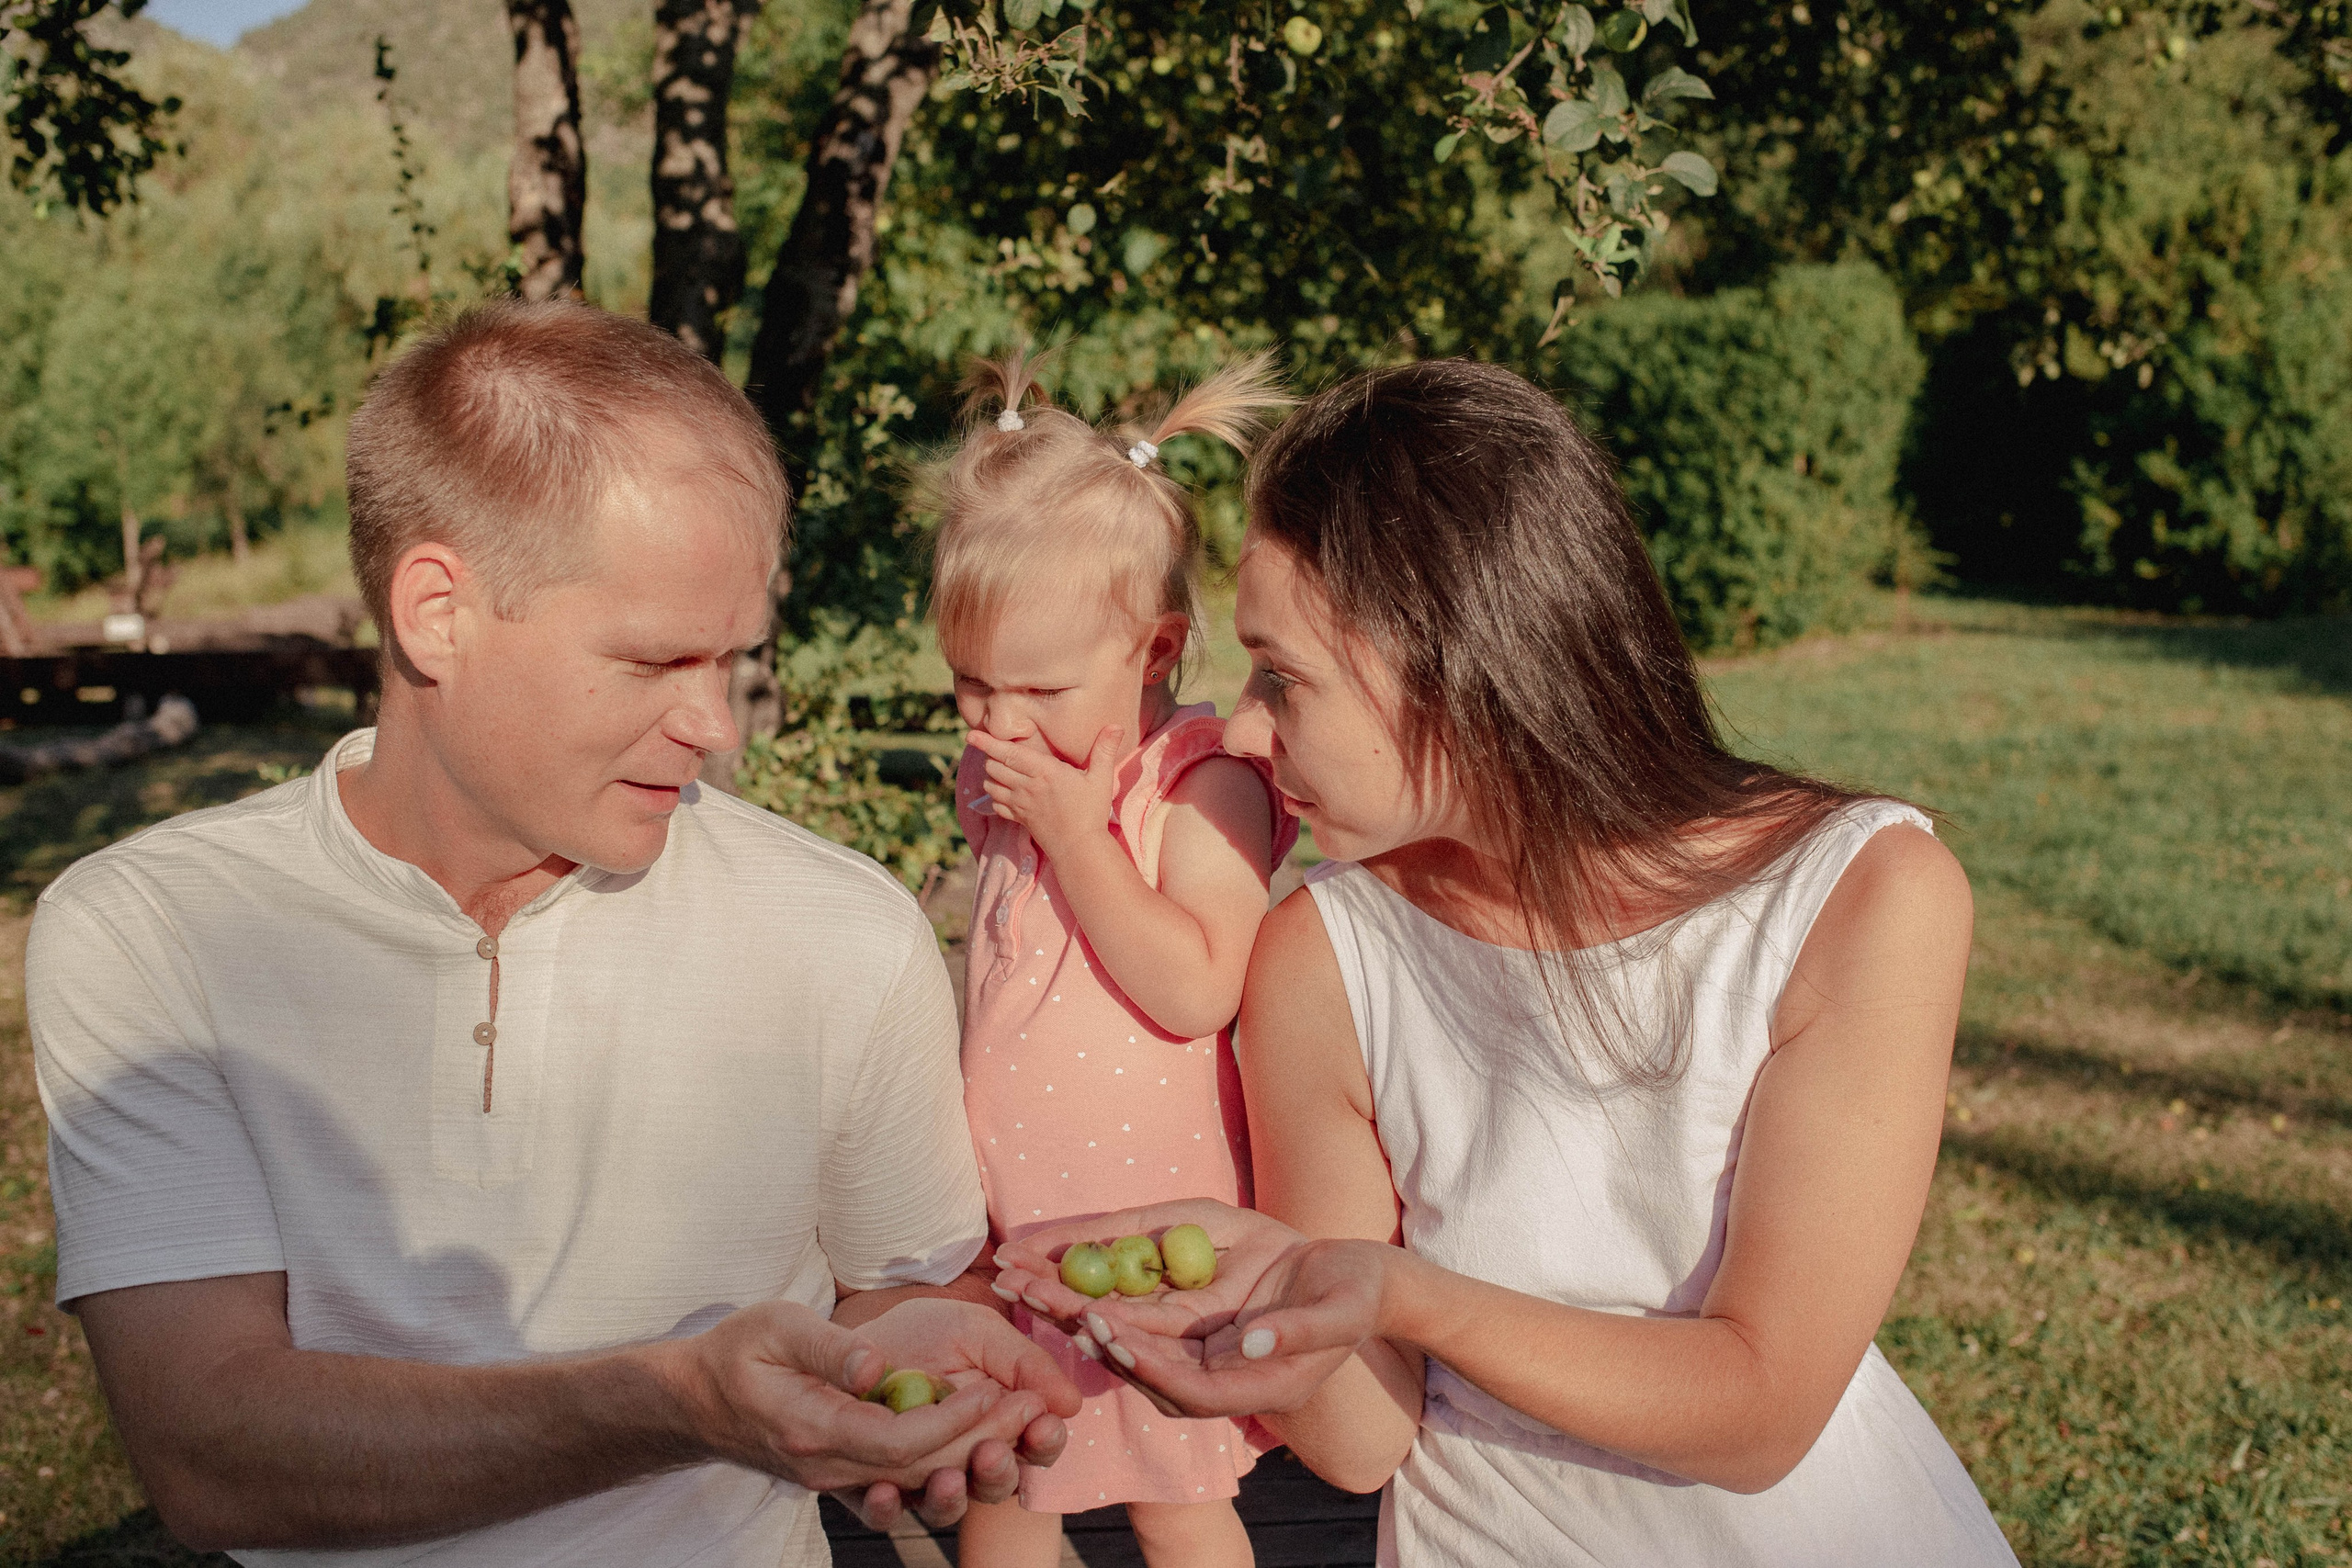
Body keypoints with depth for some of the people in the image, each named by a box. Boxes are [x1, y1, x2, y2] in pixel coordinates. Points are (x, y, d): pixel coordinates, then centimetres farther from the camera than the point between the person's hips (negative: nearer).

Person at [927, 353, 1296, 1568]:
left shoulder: (1205, 784, -17)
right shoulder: (996, 782, 3)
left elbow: (1195, 992, -29)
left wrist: (1076, 834, -27)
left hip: (1149, 1223, -5)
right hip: (1002, 1219, 6)